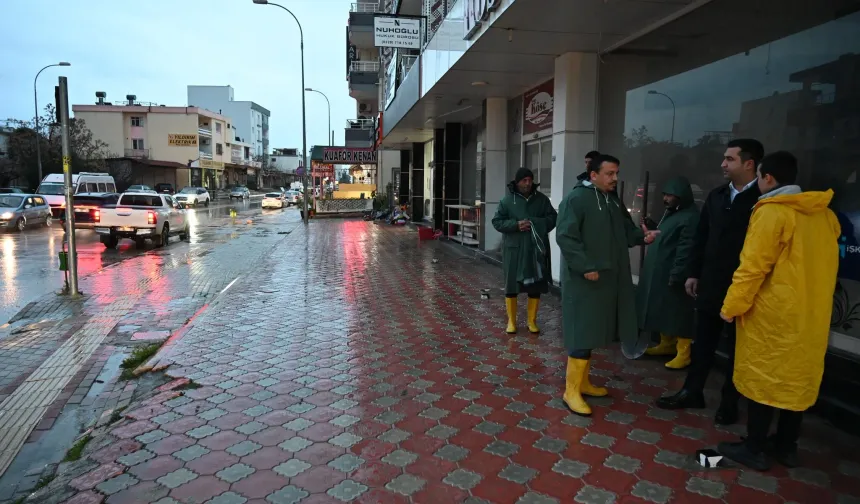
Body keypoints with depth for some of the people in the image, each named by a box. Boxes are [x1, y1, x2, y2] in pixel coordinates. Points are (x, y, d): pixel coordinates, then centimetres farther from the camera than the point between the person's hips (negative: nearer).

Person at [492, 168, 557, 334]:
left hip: (536, 249, 2)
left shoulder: (541, 199, 5)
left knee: (535, 286, 7)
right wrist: (516, 225, -17)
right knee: (511, 285, 4)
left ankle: (532, 321, 21)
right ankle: (511, 321, 18)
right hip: (514, 249, -2)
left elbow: (552, 218, 3)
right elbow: (497, 221, -2)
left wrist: (536, 224, -15)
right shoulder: (507, 200, 0)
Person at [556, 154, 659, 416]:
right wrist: (586, 266, -25)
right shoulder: (576, 198, -13)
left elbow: (626, 230, 20)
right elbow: (565, 237, -20)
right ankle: (571, 391, 6)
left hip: (608, 279, 9)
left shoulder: (613, 200, 14)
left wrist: (642, 236, -1)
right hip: (583, 280, -9)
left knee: (593, 332, 15)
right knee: (582, 334, -5)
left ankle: (583, 382, 29)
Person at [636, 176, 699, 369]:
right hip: (659, 275, 10)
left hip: (673, 276, -10)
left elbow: (685, 251, -22)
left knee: (678, 312, -3)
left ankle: (683, 352, 6)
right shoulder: (670, 213, 16)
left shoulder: (690, 217, -16)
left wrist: (676, 275, -24)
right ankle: (667, 344, 30)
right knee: (663, 310, 17)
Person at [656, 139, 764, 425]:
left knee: (737, 348, 11)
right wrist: (693, 273, 9)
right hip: (709, 284, 6)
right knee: (702, 342, 14)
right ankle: (692, 392, 27)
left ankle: (730, 402, 25)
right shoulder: (716, 196, 8)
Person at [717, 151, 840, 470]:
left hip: (773, 312, -7)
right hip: (811, 314, 7)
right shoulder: (825, 214, 6)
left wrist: (732, 306, -9)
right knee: (798, 378, 15)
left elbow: (753, 266, -17)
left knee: (762, 378, 3)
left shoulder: (771, 212, -15)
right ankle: (786, 446, 27)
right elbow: (822, 264, 13)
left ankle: (754, 449, 12)